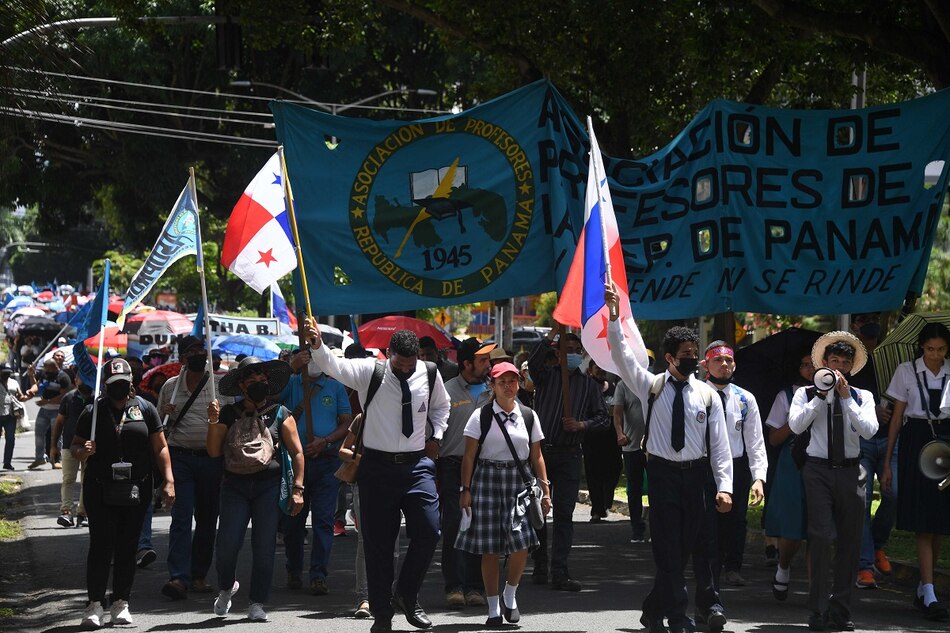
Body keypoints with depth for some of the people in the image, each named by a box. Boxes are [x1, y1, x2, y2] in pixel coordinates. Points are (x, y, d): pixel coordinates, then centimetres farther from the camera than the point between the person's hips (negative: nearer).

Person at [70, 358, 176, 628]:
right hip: (100, 491, -1)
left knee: (127, 547, 5)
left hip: (137, 491, 1)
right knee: (101, 546, -5)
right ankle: (95, 603, 0)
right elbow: (75, 446, 7)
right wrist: (83, 451, -16)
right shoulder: (92, 412, 4)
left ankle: (121, 603, 13)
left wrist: (168, 480, -1)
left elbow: (160, 448, 7)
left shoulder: (145, 409, 7)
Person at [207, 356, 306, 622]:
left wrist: (297, 489, -1)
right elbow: (214, 452, 6)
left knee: (264, 546, -1)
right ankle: (226, 587, 22)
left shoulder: (279, 414, 7)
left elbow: (297, 453, 6)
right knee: (227, 543, -7)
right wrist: (213, 422, -8)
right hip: (234, 484, 0)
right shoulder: (229, 414, 9)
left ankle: (257, 604, 8)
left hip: (268, 485, 0)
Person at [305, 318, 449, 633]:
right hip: (378, 466, -2)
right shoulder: (369, 372, -8)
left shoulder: (430, 375, 2)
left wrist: (436, 436, 9)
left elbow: (441, 405, 22)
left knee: (428, 532, -7)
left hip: (417, 465, 2)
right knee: (378, 542, 3)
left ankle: (406, 596, 16)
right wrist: (317, 345, -42)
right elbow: (333, 365, -24)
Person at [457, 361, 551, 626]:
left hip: (519, 481, 2)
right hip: (488, 479, -2)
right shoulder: (481, 416, 0)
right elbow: (469, 455, 0)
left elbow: (536, 456, 12)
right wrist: (466, 489, -5)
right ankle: (494, 609, 11)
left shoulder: (528, 416, 9)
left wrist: (545, 489, 7)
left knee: (521, 543, -12)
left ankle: (510, 596, 13)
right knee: (490, 549, 1)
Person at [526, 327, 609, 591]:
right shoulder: (546, 375, 6)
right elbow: (533, 362, -17)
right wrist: (555, 330, -20)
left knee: (564, 514, -4)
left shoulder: (588, 384, 11)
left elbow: (603, 417, 10)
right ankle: (540, 566, 17)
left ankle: (560, 572, -7)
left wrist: (582, 425, -10)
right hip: (540, 451, 0)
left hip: (569, 455, 0)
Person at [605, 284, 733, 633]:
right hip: (663, 473, -2)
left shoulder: (708, 396, 4)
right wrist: (614, 315, -22)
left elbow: (720, 444, 2)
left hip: (696, 475, 3)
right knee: (668, 548, -6)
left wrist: (724, 486, -7)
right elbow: (622, 355, -10)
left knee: (683, 548, 7)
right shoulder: (651, 387, 1)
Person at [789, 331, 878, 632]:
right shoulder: (806, 394, 6)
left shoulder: (862, 397, 10)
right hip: (819, 470, -3)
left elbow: (869, 430, -6)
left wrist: (846, 397, -12)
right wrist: (822, 395, -11)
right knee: (821, 536, -12)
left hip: (850, 471, 3)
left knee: (850, 541, 5)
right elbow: (795, 425, -10)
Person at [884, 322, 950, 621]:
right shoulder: (906, 371, 3)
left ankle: (923, 587, 19)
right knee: (923, 523, -9)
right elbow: (896, 419, 6)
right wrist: (887, 462, 4)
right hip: (916, 442, -3)